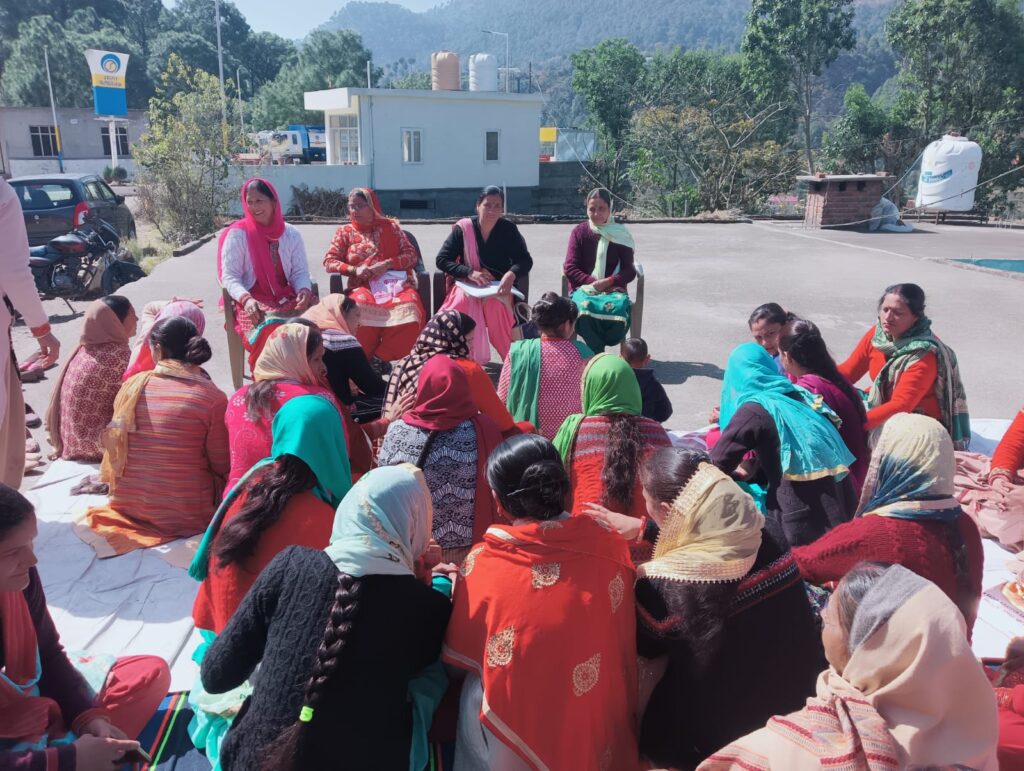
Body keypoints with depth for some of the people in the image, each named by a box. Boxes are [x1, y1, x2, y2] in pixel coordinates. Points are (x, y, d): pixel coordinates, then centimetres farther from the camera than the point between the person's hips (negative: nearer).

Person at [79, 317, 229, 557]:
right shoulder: (213, 397, -17)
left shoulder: (132, 385, -4)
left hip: (126, 503, 5)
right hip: (187, 514, -5)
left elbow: (115, 447, 10)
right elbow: (223, 466, -11)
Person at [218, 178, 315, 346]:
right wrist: (246, 299, -24)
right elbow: (229, 276, -5)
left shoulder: (292, 233, 9)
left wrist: (304, 290, -17)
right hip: (253, 302, -3)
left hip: (287, 298, 3)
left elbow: (300, 271, 6)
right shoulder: (237, 233, 0)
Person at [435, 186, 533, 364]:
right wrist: (470, 273, -20)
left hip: (498, 286, 0)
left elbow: (525, 260, -8)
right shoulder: (463, 228, -4)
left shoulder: (509, 229, -3)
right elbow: (442, 259, -5)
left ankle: (511, 356, -18)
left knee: (496, 303, -35)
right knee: (463, 300, -35)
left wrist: (511, 275, -32)